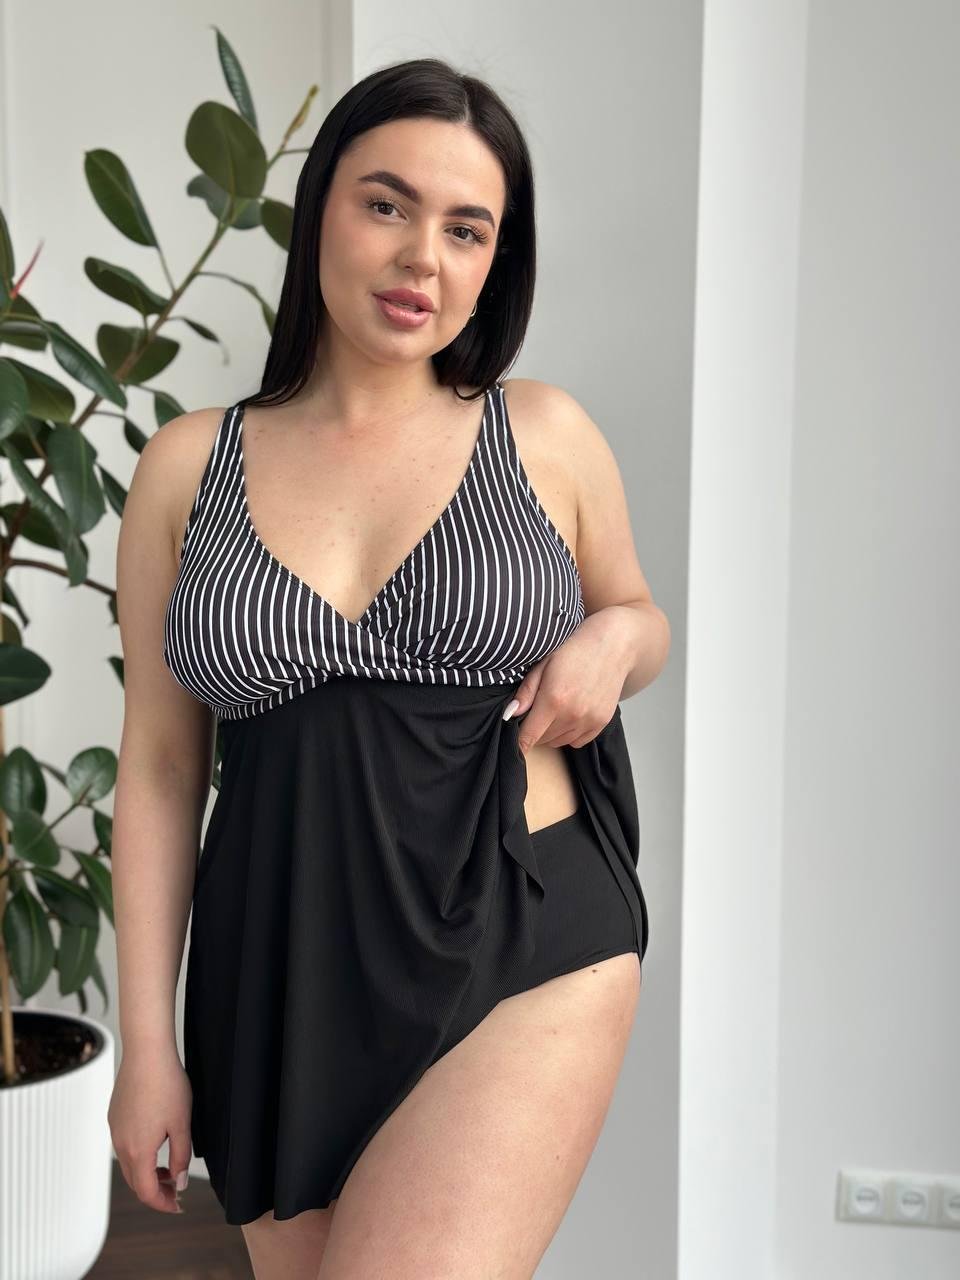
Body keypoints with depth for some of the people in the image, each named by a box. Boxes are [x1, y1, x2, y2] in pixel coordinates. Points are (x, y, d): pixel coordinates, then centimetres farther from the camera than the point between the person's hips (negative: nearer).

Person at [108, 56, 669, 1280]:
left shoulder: (543, 433, 1)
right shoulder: (190, 466, 2)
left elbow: (640, 614, 18)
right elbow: (158, 771, 4)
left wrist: (613, 641, -7)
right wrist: (146, 1043, 3)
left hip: (524, 955, -2)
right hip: (282, 980, 2)